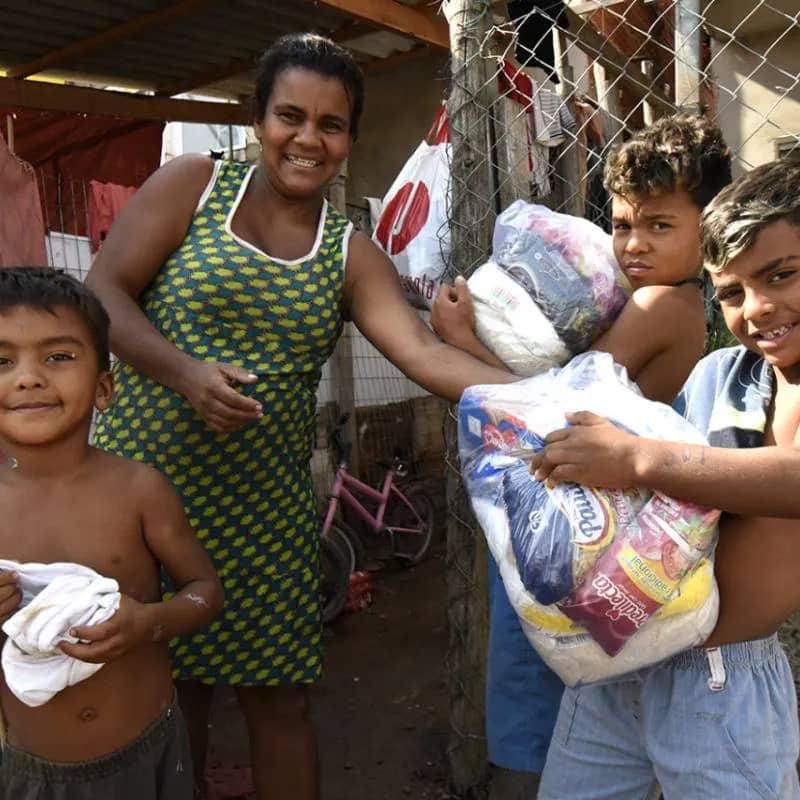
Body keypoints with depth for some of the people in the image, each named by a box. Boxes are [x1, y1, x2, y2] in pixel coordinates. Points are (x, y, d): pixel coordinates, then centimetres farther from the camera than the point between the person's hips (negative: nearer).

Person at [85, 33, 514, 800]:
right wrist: (183, 371, -20)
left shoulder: (351, 256, 4)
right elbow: (103, 291, -5)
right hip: (144, 480, -1)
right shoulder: (192, 185, 1)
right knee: (163, 683, 11)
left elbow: (424, 353, -10)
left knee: (275, 694, 8)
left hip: (261, 505, 1)